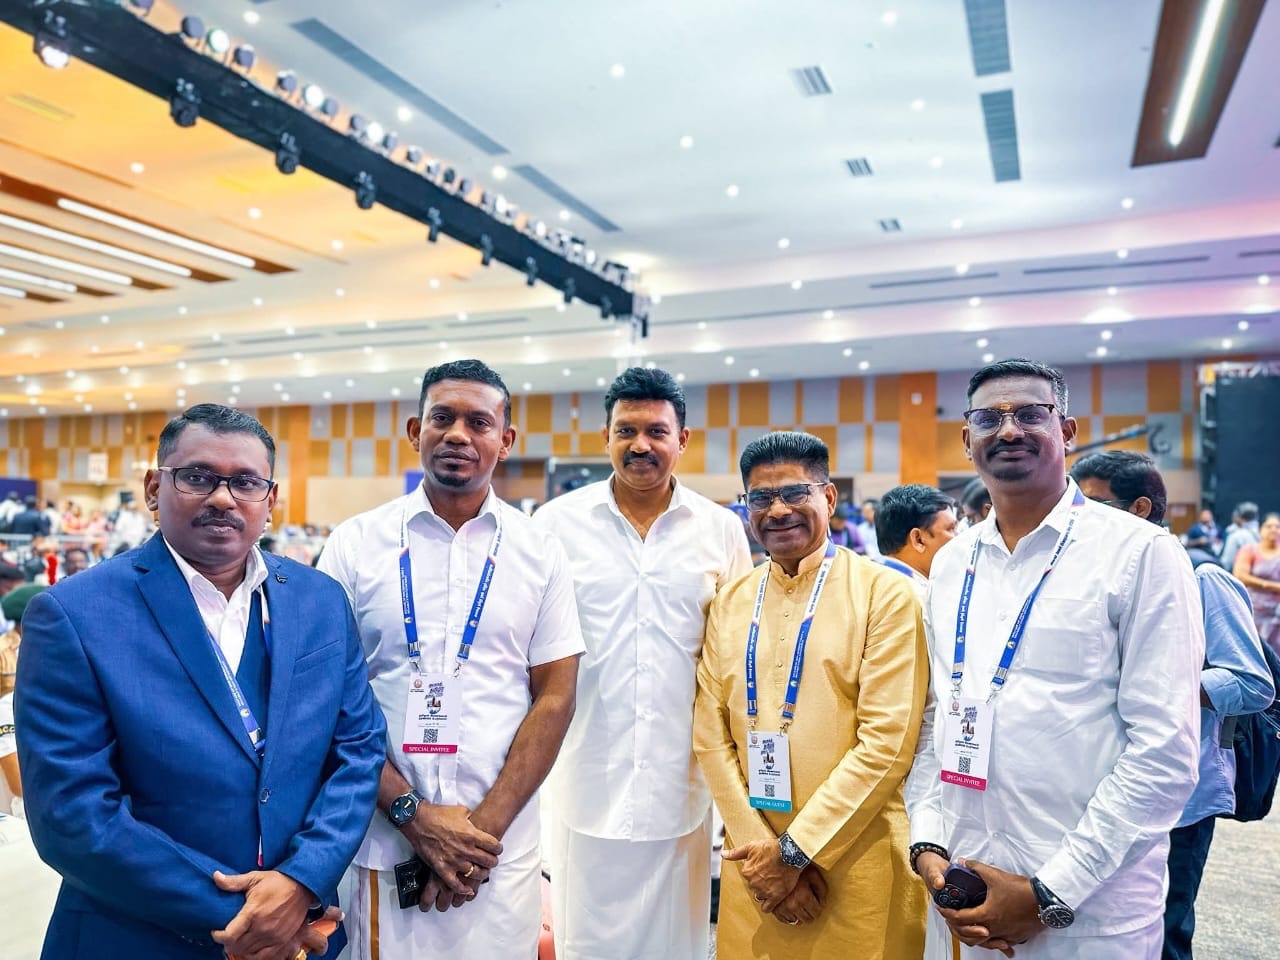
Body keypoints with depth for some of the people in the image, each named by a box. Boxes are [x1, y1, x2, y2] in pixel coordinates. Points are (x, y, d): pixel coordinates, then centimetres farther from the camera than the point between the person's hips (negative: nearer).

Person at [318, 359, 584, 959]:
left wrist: (487, 824, -10)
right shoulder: (354, 544, -3)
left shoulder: (540, 554, -1)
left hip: (502, 845, 1)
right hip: (382, 841, 0)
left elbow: (554, 698, -2)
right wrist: (412, 814, -10)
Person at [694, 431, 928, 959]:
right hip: (752, 859, 4)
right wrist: (758, 846, -7)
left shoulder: (884, 593, -8)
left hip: (856, 863, -3)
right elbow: (710, 736, 2)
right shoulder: (729, 603, 4)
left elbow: (888, 741, -14)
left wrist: (796, 850, -13)